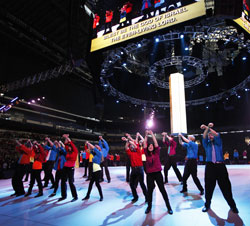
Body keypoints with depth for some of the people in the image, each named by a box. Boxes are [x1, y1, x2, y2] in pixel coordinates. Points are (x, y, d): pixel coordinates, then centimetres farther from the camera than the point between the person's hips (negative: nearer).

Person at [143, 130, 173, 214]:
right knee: (149, 190, 10)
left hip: (158, 173, -1)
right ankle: (149, 206, 28)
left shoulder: (157, 153, 2)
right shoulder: (147, 154, 4)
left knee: (162, 190, 4)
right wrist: (146, 135, -5)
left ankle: (169, 207, 16)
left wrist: (152, 134, -9)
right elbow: (144, 144, -3)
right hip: (149, 174, 2)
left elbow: (156, 143, -7)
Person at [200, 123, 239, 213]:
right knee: (209, 186, 4)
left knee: (225, 186, 1)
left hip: (220, 166, 0)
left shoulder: (218, 143, 13)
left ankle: (232, 205, 18)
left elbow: (217, 135, -6)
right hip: (210, 166, 1)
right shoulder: (206, 144, 14)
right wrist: (207, 128, -22)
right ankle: (207, 205, 18)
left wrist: (208, 128, -15)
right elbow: (204, 137, -6)